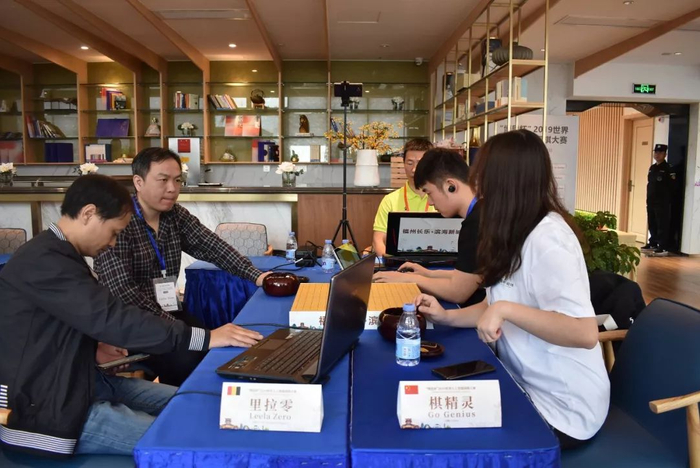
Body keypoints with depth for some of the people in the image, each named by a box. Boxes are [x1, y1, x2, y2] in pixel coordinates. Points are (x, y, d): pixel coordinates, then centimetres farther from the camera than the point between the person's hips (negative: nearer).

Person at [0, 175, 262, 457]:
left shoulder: (55, 255, 11)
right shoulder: (42, 262, -23)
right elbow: (112, 318, -31)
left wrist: (93, 348, 2)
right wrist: (205, 338, -31)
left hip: (73, 380, 10)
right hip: (44, 407, -10)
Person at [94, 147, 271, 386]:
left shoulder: (176, 215, 5)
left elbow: (213, 247, 0)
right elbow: (122, 291, -23)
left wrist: (256, 275, -15)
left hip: (168, 311, 6)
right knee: (186, 362, -26)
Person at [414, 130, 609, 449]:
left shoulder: (547, 238, -25)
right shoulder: (518, 231, 4)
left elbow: (585, 333, -33)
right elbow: (502, 305, 9)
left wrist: (505, 310, -34)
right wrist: (448, 316, -2)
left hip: (562, 409, -7)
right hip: (527, 385, 8)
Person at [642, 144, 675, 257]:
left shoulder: (669, 169, -8)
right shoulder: (652, 168, 15)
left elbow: (672, 187, -12)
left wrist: (666, 200, -14)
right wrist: (649, 198, 13)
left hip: (662, 203, -7)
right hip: (651, 202, 7)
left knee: (662, 226, -5)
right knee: (652, 224, 14)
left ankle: (663, 248, -2)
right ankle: (652, 244, 26)